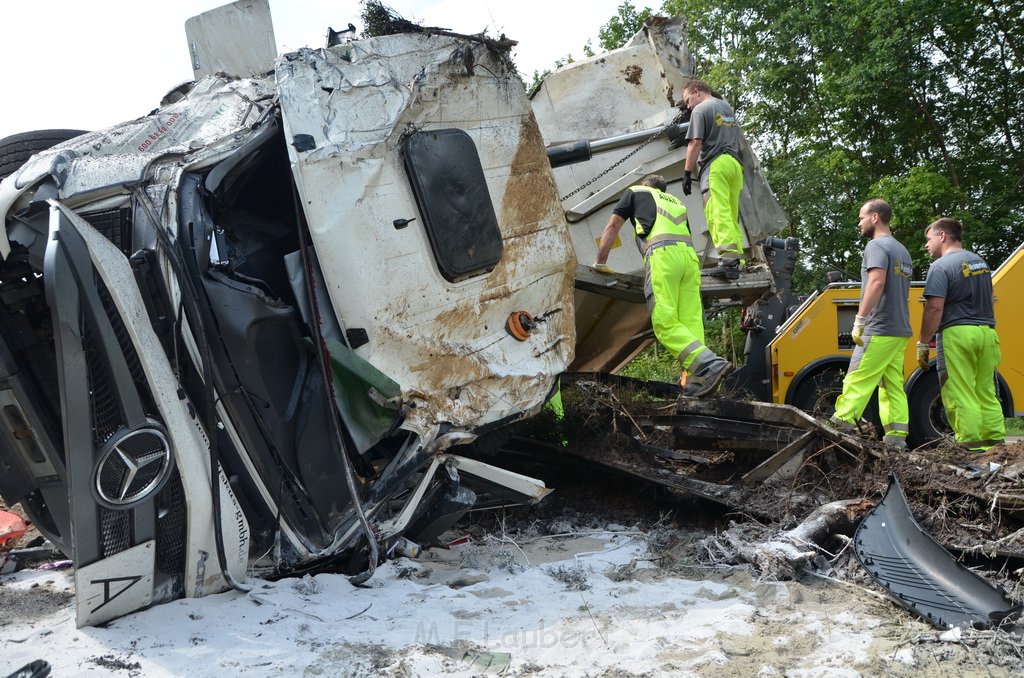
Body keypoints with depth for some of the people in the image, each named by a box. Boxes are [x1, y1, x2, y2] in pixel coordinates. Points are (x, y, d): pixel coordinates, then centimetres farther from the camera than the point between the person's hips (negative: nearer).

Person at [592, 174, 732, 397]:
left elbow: (613, 226, 19)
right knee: (691, 322, -2)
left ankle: (710, 364, -28)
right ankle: (696, 383, -14)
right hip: (689, 254, 6)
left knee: (665, 323, -13)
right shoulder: (675, 201, 38)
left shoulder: (636, 192, 26)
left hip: (662, 253, -6)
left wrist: (600, 262, 24)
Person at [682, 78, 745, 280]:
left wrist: (687, 172, -6)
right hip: (735, 164, 8)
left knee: (718, 213, -16)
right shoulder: (729, 108, 26)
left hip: (715, 164, -8)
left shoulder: (700, 110, 0)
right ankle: (737, 259, -1)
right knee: (732, 215, 6)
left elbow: (695, 144, -7)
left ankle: (728, 258, -29)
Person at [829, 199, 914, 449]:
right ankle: (896, 438, 3)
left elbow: (877, 282, -21)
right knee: (893, 387, 6)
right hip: (900, 331, 9)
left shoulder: (877, 246, -6)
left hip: (879, 331, -9)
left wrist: (860, 319, -24)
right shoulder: (902, 250, 23)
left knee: (856, 382, -10)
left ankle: (840, 427, -13)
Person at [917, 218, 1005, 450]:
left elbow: (934, 308, -16)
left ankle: (970, 446, -6)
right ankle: (995, 443, 9)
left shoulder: (941, 266, -8)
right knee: (987, 394, 10)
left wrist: (923, 343, -11)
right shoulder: (980, 262, 19)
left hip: (957, 334, -8)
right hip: (987, 332, 8)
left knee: (961, 396, -4)